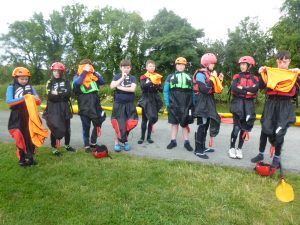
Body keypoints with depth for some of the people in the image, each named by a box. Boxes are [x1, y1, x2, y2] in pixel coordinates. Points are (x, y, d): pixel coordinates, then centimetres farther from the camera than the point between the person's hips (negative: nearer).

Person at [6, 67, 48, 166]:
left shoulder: (30, 87, 7)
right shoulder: (11, 87, -1)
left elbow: (38, 101, 5)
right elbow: (9, 101, -14)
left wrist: (36, 99, -18)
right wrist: (23, 98, -24)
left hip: (30, 116, 3)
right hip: (18, 117, -3)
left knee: (31, 137, 8)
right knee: (21, 138, 2)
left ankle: (30, 157, 22)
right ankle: (22, 159, 16)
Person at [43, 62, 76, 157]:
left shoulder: (66, 82, 8)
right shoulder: (49, 82, 4)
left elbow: (68, 94, -8)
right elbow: (50, 96, -11)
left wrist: (57, 94, -13)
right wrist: (62, 95, -14)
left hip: (65, 108, 3)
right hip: (53, 108, -2)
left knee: (67, 127, 10)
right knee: (55, 128, -5)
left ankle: (67, 145, 29)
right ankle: (54, 149, 8)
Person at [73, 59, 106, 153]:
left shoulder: (93, 76, 11)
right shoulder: (77, 76, 2)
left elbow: (102, 82, -3)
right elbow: (76, 83, -20)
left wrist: (94, 72, -10)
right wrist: (84, 72, -16)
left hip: (95, 106, 3)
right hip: (84, 107, -3)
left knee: (98, 124, 8)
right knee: (86, 127, 6)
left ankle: (93, 143, 27)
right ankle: (87, 146, 19)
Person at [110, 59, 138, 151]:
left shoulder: (132, 78, 4)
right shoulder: (116, 76, 4)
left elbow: (132, 89, -12)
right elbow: (112, 86, -13)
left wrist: (120, 87, -11)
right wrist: (122, 78, -15)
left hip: (129, 104, 1)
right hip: (118, 104, -1)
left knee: (129, 123, 3)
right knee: (119, 124, -1)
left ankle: (125, 141, 22)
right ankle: (117, 142, 14)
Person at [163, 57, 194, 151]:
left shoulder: (189, 77, 12)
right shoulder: (170, 77, 8)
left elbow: (193, 91, 9)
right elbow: (166, 90, 5)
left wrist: (193, 103, 1)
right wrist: (167, 103, -2)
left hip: (186, 105, 1)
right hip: (173, 105, 0)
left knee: (185, 124, 6)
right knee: (174, 123, 7)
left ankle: (187, 142, 14)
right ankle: (173, 141, 17)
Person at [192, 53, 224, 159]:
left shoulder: (209, 74, 15)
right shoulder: (200, 74, -13)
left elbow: (213, 90, 17)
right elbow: (205, 90, -24)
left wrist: (219, 80, 6)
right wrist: (212, 78, -16)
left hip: (208, 102, 10)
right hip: (202, 102, -10)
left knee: (206, 125, 14)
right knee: (201, 125, -9)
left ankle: (202, 147, 25)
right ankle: (198, 150, -2)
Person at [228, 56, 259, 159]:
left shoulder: (254, 78, 9)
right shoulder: (237, 76, 6)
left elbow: (255, 89, -11)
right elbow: (233, 88, -12)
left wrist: (242, 88, -12)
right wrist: (248, 91, -10)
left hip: (249, 104, 2)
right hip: (238, 102, -2)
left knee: (244, 127, 4)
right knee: (236, 126, -8)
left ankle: (239, 148, 15)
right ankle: (232, 148, 4)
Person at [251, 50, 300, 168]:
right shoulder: (270, 72, 8)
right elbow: (261, 86, 1)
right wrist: (262, 74, -10)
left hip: (285, 105, -1)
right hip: (271, 103, 1)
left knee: (279, 132, -2)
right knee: (265, 129, 0)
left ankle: (277, 157, 14)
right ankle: (261, 154, 15)